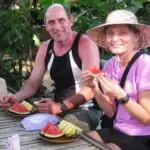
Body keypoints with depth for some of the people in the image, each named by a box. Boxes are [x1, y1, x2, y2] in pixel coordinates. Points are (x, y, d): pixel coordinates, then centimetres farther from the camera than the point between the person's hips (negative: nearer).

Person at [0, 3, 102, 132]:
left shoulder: (85, 44, -14)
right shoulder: (45, 48, 5)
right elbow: (33, 82, 9)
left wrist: (61, 107, -33)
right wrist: (16, 97, -12)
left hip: (86, 109, -6)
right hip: (58, 108, 7)